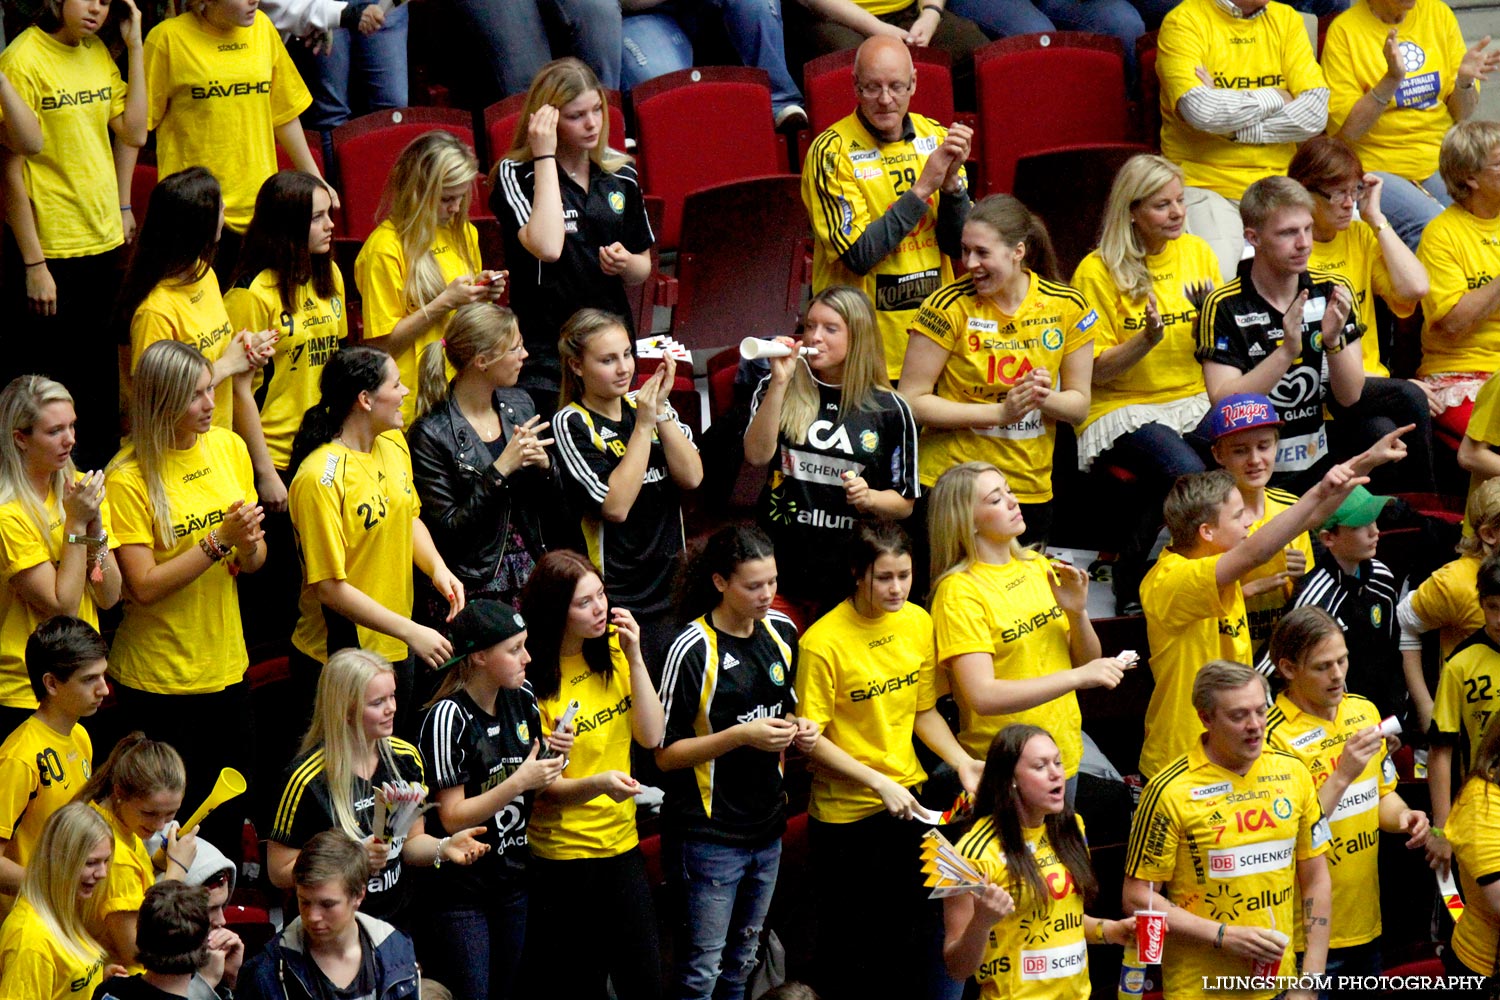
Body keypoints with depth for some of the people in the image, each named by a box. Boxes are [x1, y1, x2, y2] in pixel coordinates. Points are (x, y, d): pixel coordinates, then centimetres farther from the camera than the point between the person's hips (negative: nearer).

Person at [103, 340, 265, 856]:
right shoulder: (128, 479, -16)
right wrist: (219, 540, -23)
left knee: (230, 808, 13)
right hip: (157, 678, -5)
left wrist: (249, 546, -14)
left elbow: (256, 561, 9)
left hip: (226, 667, 5)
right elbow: (144, 586, -19)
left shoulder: (227, 447, 2)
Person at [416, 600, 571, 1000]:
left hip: (513, 880, 7)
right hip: (460, 890, -7)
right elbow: (452, 817, -19)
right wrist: (519, 781, -25)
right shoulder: (448, 717, -18)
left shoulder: (522, 699, 2)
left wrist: (554, 756, -6)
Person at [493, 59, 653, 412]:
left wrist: (626, 264, -6)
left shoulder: (621, 175, 9)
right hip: (544, 353, -5)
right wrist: (545, 156, -19)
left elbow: (642, 270, 19)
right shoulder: (515, 175, -7)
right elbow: (547, 247, -26)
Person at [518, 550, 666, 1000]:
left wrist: (633, 657, -9)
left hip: (621, 845, 5)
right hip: (561, 857, -5)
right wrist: (597, 785, -34)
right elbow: (544, 788, -15)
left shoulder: (611, 653, 4)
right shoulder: (531, 681, -15)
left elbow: (651, 737, -2)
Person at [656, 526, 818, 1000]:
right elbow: (666, 754, -14)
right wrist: (741, 736, -24)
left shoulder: (782, 632, 4)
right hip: (709, 833, -7)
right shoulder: (693, 650, -16)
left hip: (766, 827, 7)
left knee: (741, 962, 17)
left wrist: (798, 730, -2)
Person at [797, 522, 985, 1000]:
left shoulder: (917, 622, -1)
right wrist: (879, 783, -20)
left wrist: (962, 761, -5)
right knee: (848, 946, 6)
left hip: (907, 796, 5)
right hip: (845, 812, -5)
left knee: (912, 935, 14)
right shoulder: (823, 642, -19)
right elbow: (811, 740, -16)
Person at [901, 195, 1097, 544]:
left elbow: (1079, 404, 7)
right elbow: (910, 400, -12)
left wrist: (1045, 399, -16)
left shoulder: (1068, 307, -1)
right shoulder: (950, 307, -9)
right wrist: (999, 413, -18)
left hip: (1032, 490, 3)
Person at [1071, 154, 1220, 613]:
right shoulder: (1097, 272, -4)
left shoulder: (1197, 252, 9)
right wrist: (1145, 341, -20)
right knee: (1185, 469, -35)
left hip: (1194, 401, 4)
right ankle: (1129, 578, -14)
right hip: (1123, 408, -4)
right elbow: (1092, 370, -5)